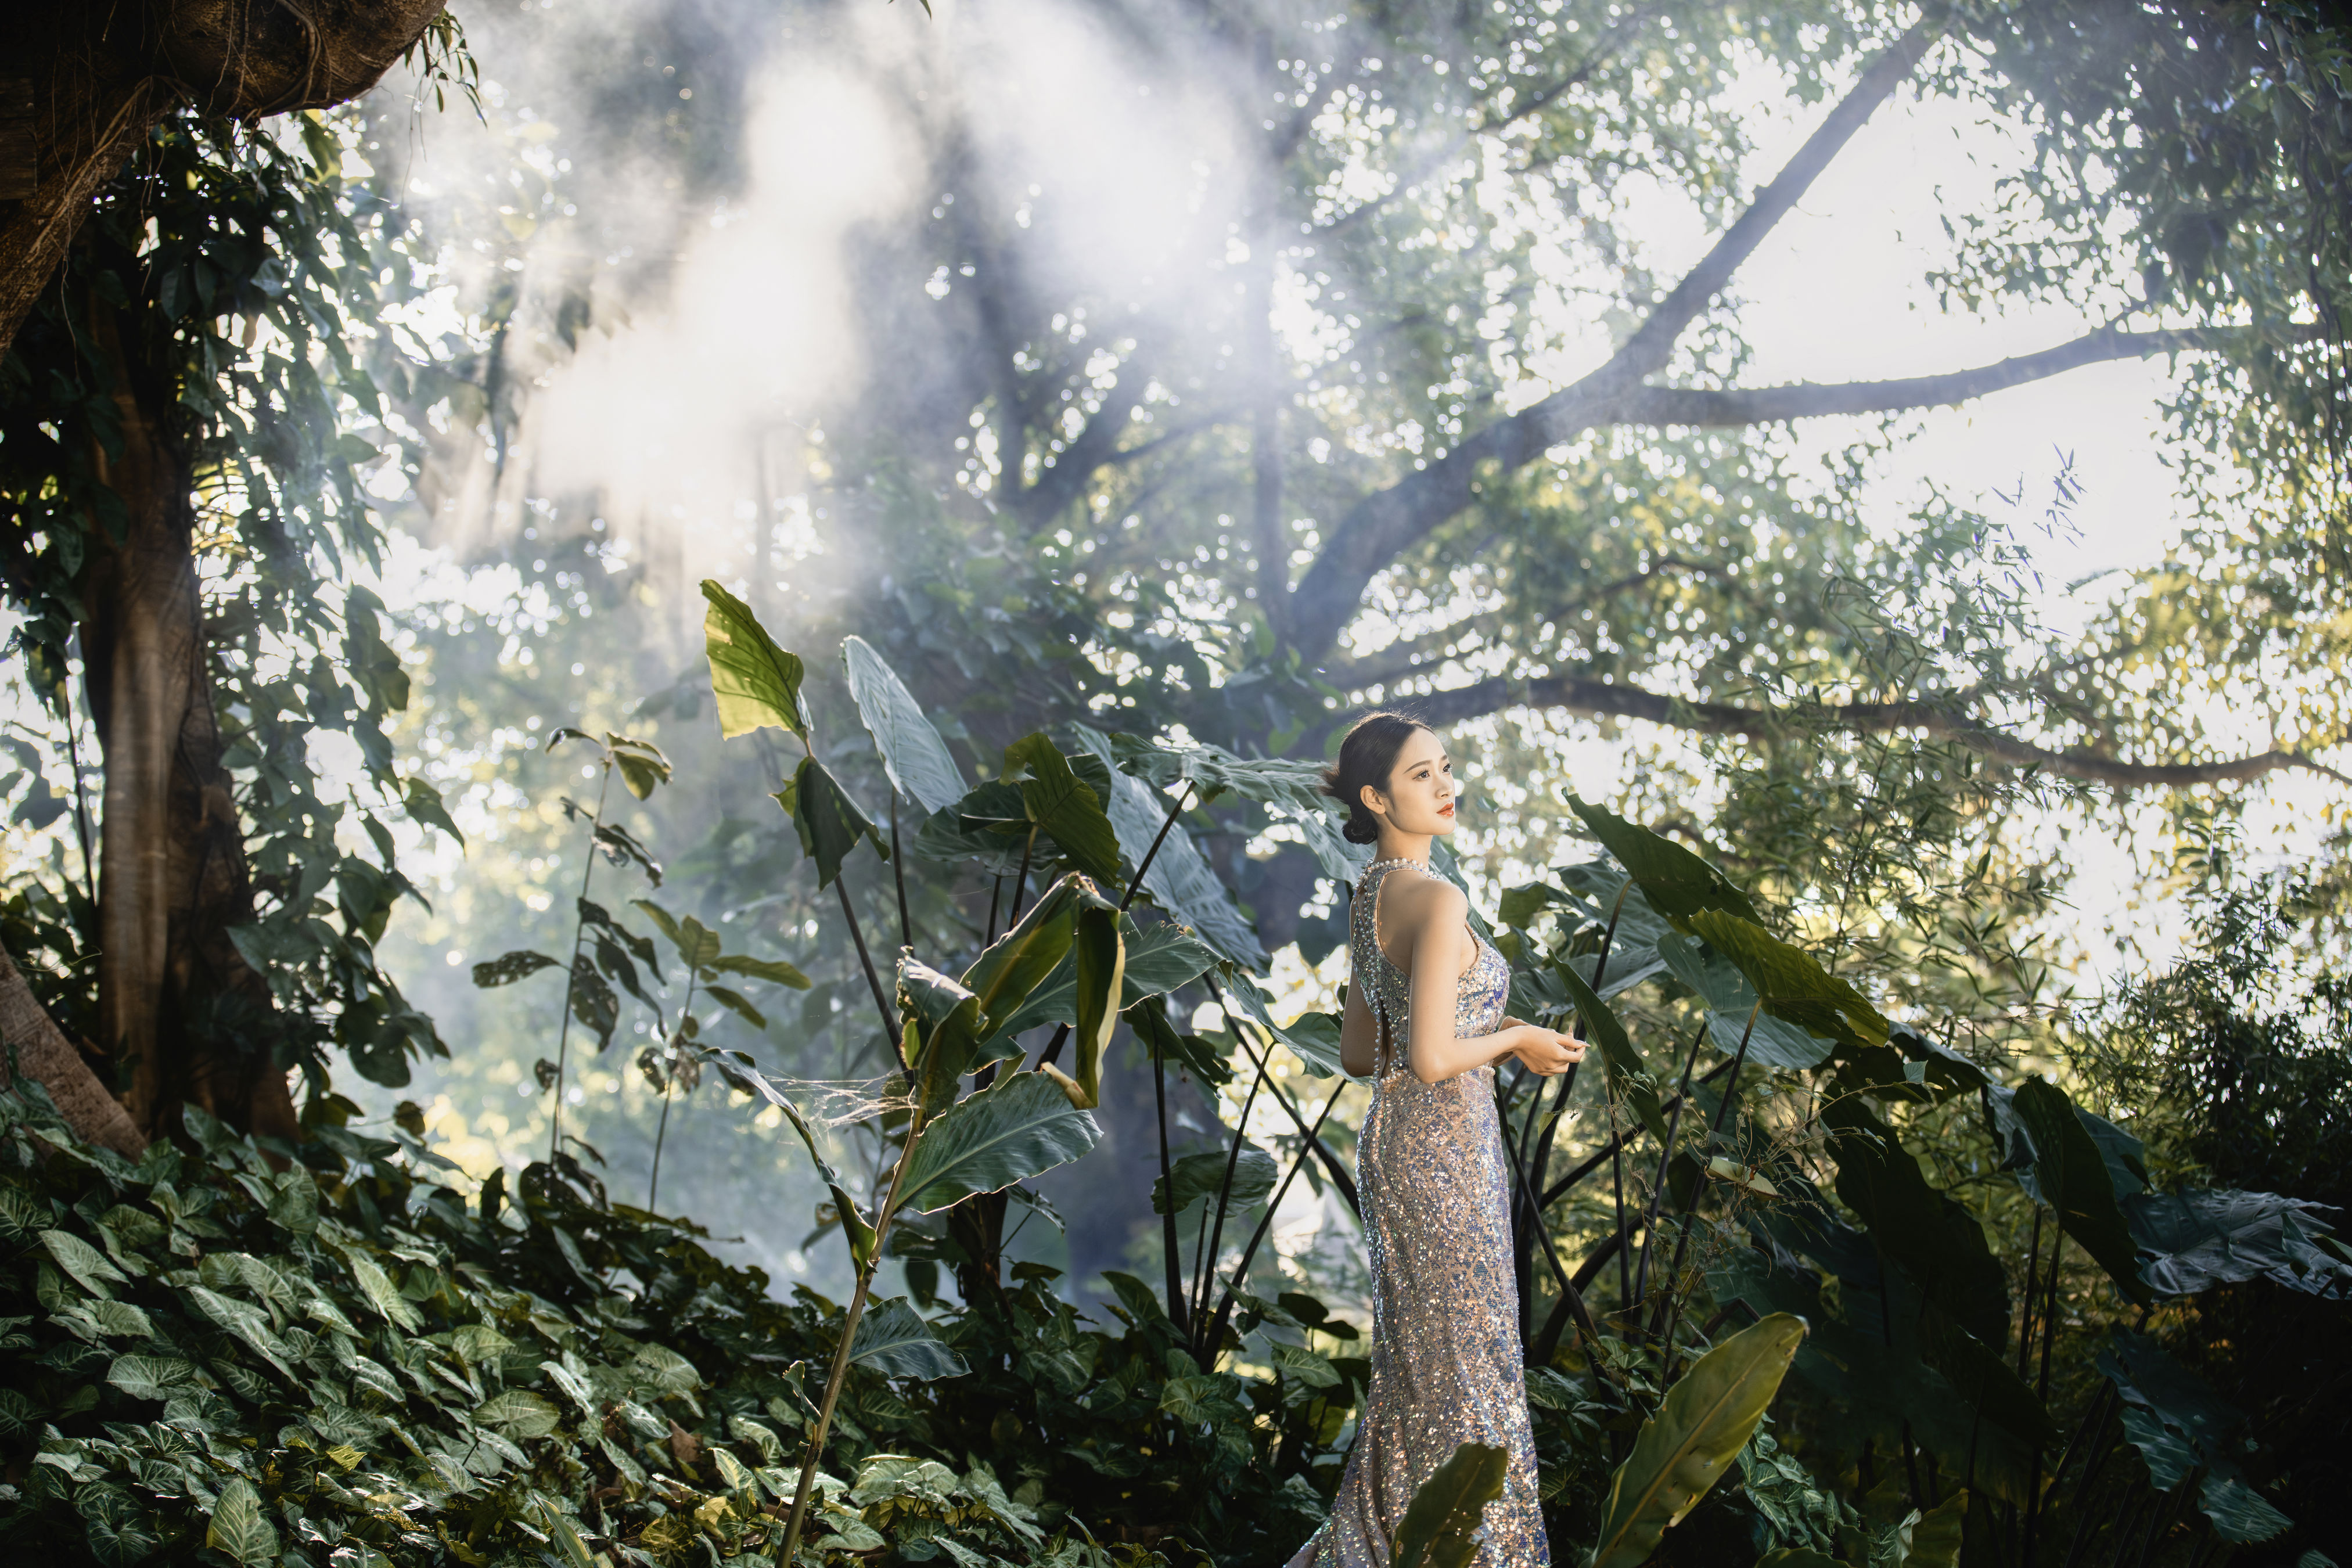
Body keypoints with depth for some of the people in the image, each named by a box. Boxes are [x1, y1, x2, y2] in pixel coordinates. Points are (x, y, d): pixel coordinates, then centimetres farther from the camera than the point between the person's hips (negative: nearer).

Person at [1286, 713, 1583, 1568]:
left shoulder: (1371, 896, 11)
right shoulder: (1436, 900, -18)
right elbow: (1432, 1059, -24)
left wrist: (1483, 1035, 13)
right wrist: (1516, 1040, -7)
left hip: (1397, 1141, 9)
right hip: (1443, 1153, -9)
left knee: (1417, 1361, 17)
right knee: (1459, 1363, 1)